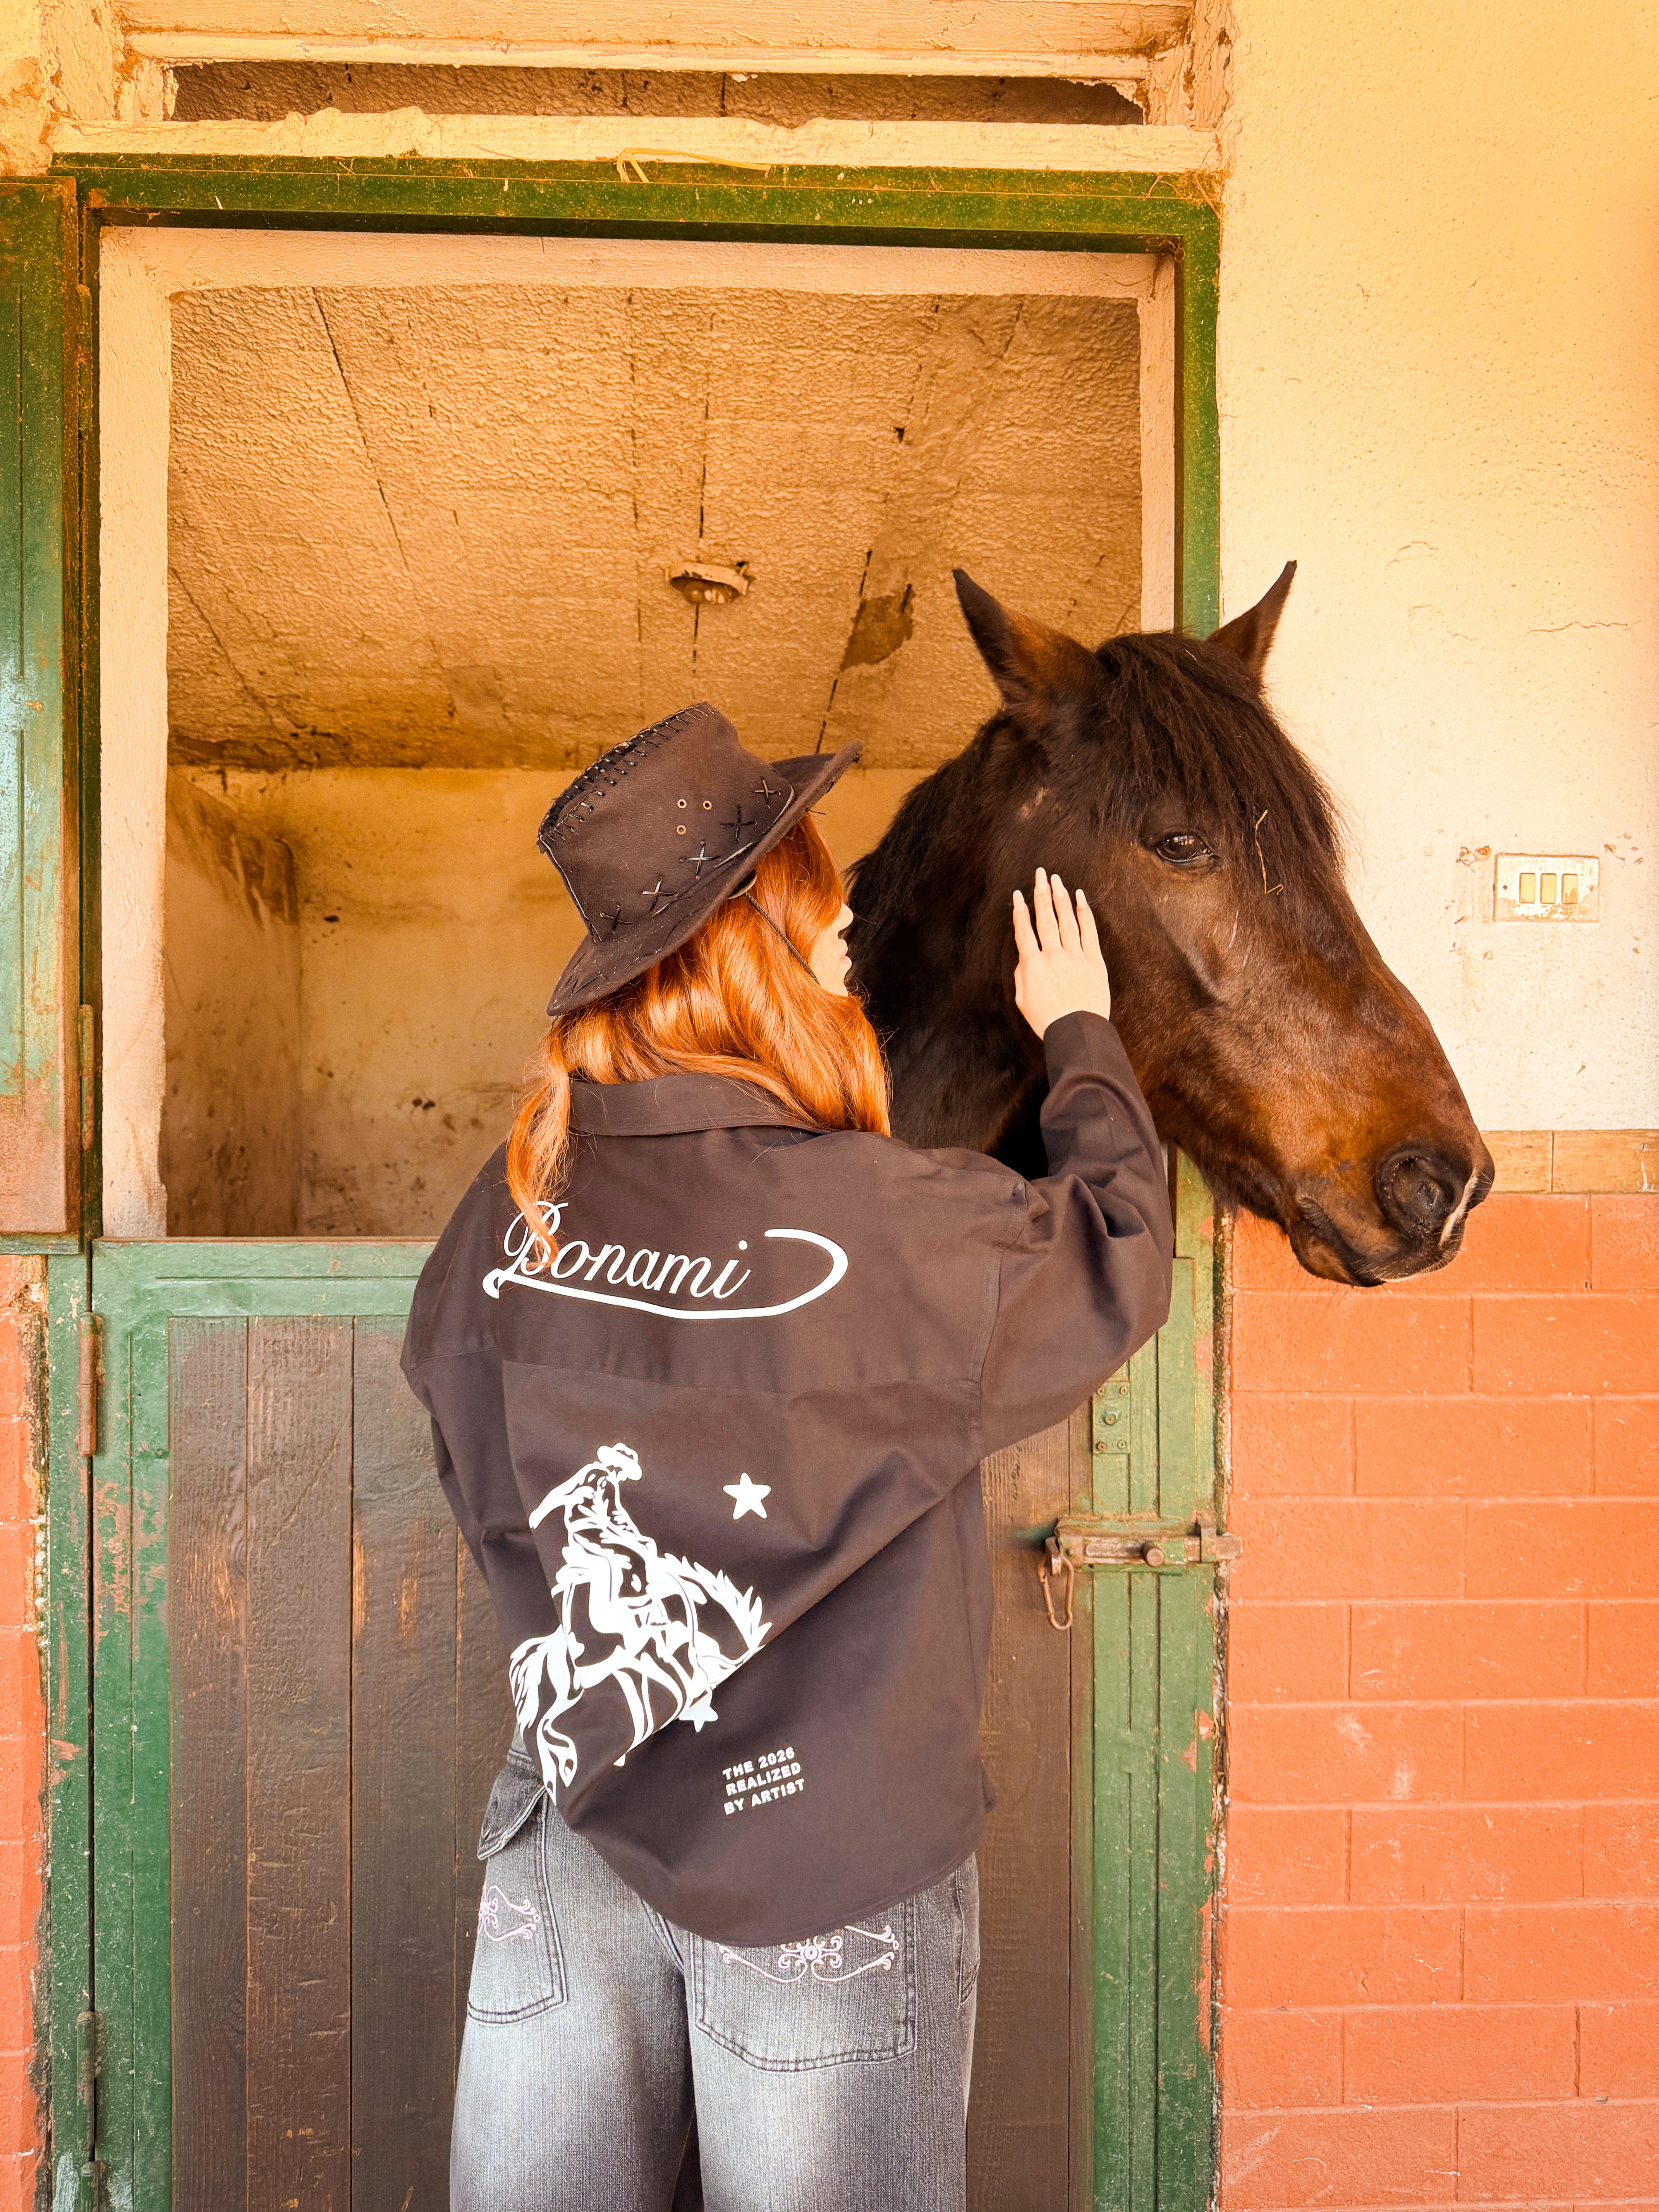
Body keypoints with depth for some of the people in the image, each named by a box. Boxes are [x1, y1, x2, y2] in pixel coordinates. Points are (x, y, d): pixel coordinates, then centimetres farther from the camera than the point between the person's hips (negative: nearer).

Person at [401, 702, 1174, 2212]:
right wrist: (1082, 1039, 11)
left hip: (571, 1836, 5)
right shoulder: (894, 1235, -23)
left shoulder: (511, 1204, -7)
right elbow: (1116, 1261, -3)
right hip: (824, 1864, -4)